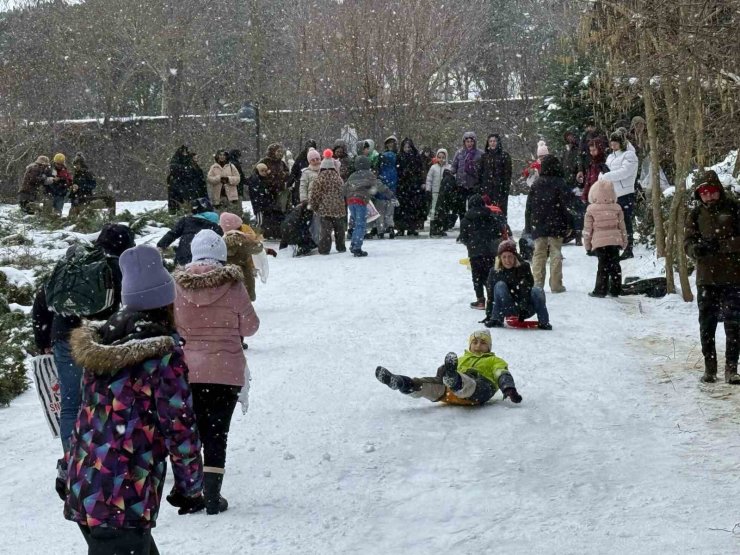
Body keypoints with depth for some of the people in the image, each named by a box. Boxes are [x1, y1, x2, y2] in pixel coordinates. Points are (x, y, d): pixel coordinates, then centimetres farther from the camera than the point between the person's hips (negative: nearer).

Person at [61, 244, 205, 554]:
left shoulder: (99, 347, 9)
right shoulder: (164, 354, -12)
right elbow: (178, 427, -11)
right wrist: (191, 486, 0)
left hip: (83, 490, 8)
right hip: (125, 500, -8)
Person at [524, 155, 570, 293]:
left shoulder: (536, 184, 4)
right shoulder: (559, 183, -7)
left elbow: (529, 207, 6)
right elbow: (566, 204, -11)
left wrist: (528, 227, 12)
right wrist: (568, 224, -6)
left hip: (538, 225, 3)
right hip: (555, 225, -3)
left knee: (539, 253, 9)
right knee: (555, 254, 2)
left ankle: (537, 283, 7)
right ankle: (556, 284, 0)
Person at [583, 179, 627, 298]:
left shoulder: (591, 209, -5)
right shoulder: (616, 208, 3)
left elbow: (587, 229, -1)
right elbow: (622, 227, 9)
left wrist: (587, 244, 8)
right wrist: (624, 241, 19)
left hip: (599, 242, -2)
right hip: (615, 240, 2)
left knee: (603, 266, 1)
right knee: (614, 265, 10)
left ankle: (600, 290, -1)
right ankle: (615, 290, 12)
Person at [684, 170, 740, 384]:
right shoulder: (695, 214, 5)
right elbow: (688, 244, 3)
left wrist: (721, 244, -22)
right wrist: (697, 248, -19)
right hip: (706, 277, 3)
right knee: (707, 324, 7)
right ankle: (709, 367, 16)